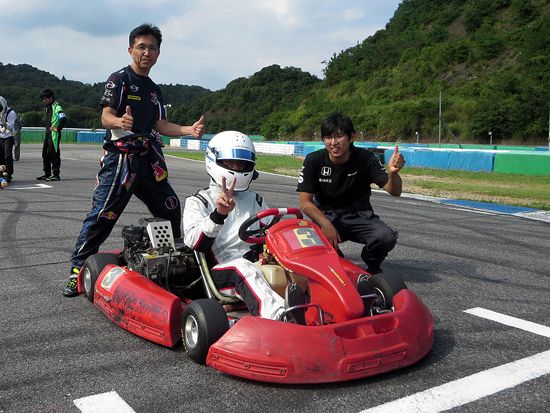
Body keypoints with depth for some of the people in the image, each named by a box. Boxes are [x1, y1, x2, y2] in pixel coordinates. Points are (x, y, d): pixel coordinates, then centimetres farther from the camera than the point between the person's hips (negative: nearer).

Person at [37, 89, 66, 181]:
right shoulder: (48, 107, 18)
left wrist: (57, 128, -18)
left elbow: (63, 119, -23)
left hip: (54, 134, -10)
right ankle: (47, 174, 19)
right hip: (48, 134, 10)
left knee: (54, 154, -7)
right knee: (45, 154, 12)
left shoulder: (56, 107, -11)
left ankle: (55, 174, -2)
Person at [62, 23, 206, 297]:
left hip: (149, 158, 7)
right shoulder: (119, 79, -1)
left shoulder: (154, 90, 23)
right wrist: (120, 122, -35)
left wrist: (188, 130, 3)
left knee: (170, 208, 10)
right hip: (121, 157, -7)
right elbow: (106, 116, -11)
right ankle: (78, 269, -5)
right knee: (103, 213, -13)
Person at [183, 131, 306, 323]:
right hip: (221, 270, -4)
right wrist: (219, 214, -23)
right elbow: (194, 242, -7)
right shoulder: (198, 201, 12)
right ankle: (278, 317, -65)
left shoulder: (254, 200, 28)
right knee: (243, 268, -39)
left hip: (259, 264, 5)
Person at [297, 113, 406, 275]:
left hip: (359, 216, 0)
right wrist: (326, 225, -27)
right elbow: (305, 202, -11)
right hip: (325, 216, 0)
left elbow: (394, 191, -18)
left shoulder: (365, 158, -12)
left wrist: (393, 172, -41)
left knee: (386, 236, -30)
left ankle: (372, 266, 6)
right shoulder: (314, 160, -11)